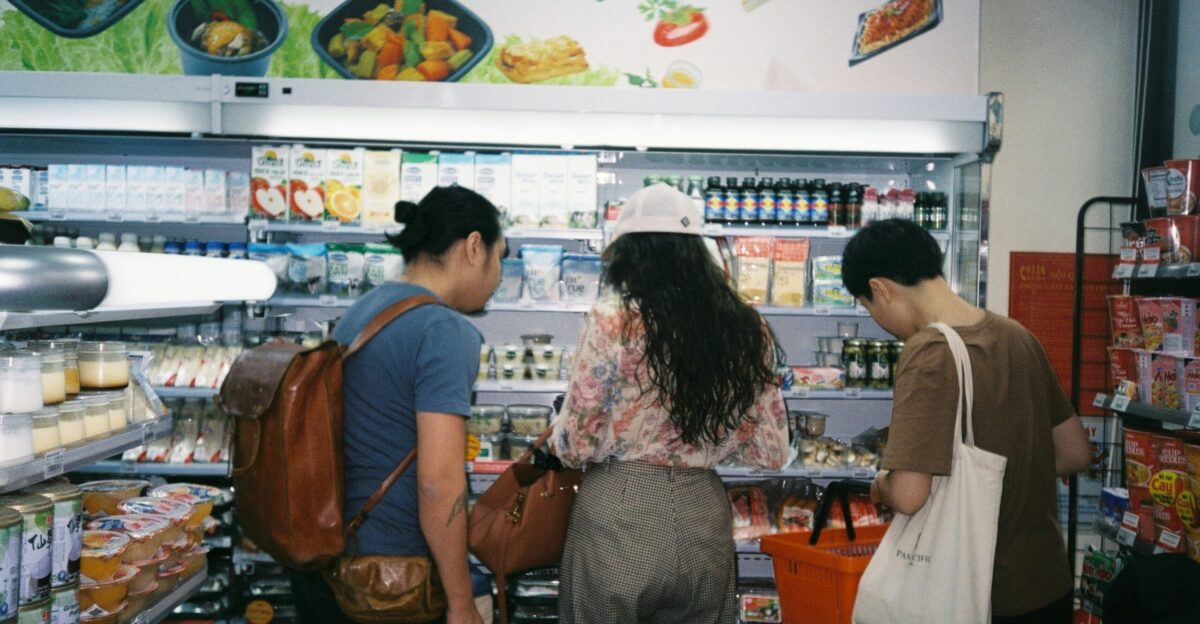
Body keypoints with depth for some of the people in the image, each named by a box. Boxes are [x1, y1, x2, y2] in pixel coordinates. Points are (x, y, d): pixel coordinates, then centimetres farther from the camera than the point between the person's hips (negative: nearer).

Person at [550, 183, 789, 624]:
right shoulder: (747, 330, 0)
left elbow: (576, 445, -11)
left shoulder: (614, 319, -13)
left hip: (619, 514, -4)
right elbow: (771, 453, 5)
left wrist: (558, 437, 12)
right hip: (704, 517, 4)